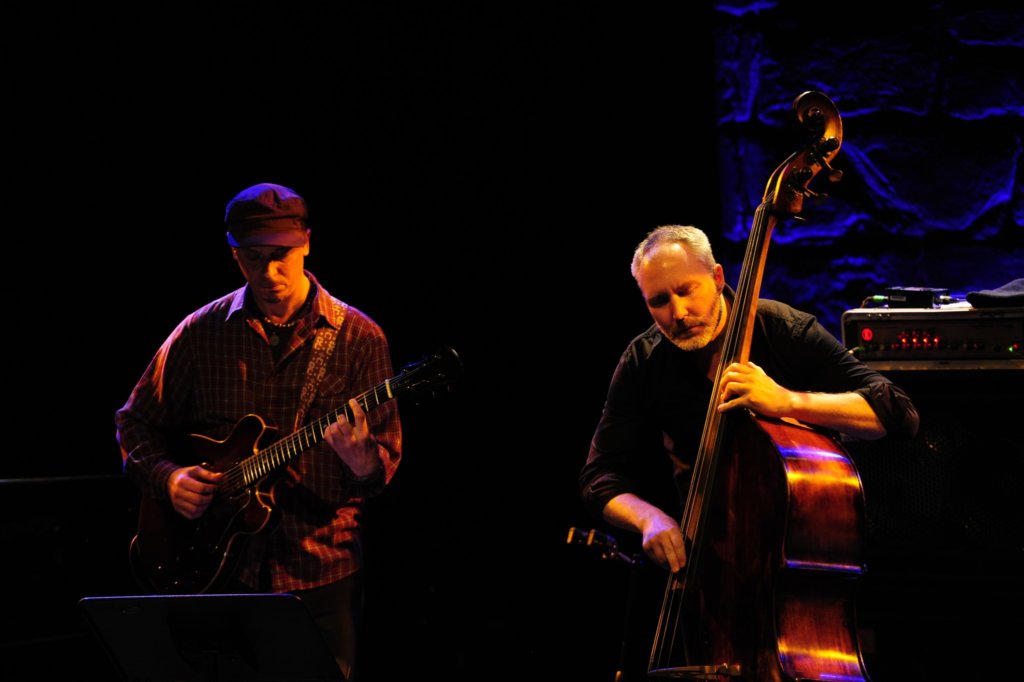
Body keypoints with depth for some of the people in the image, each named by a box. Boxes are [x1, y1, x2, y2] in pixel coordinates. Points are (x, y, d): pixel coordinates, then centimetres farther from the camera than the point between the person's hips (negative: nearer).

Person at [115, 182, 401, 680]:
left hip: (322, 573, -1)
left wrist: (361, 459, -27)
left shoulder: (357, 337, -2)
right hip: (224, 569, 1)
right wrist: (167, 477, -7)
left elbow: (386, 462, -4)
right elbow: (137, 423, 11)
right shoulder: (202, 333, 2)